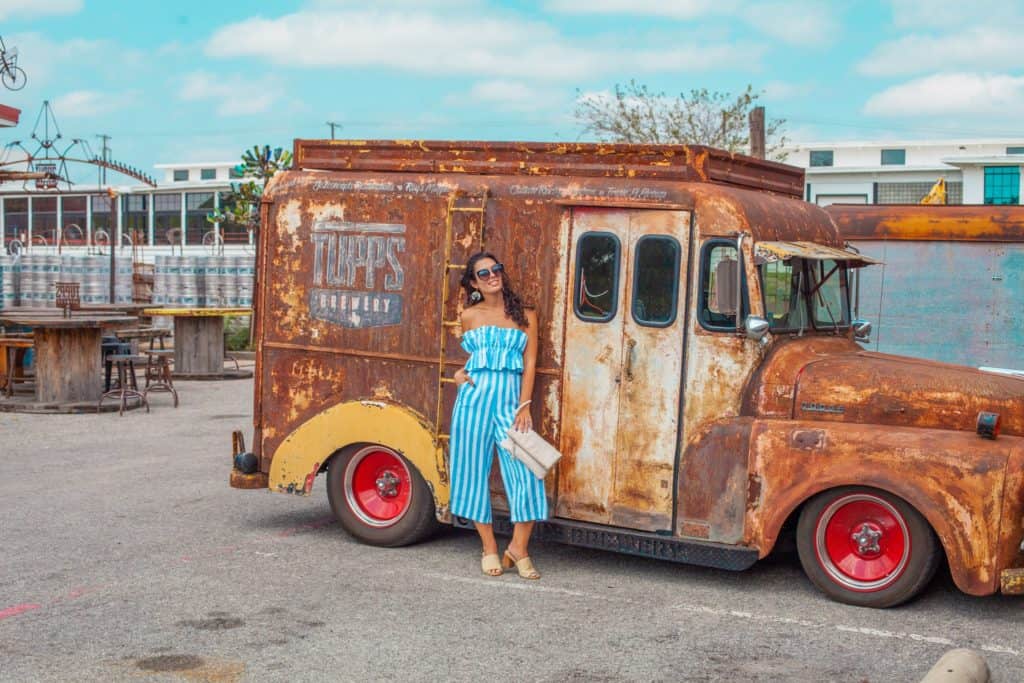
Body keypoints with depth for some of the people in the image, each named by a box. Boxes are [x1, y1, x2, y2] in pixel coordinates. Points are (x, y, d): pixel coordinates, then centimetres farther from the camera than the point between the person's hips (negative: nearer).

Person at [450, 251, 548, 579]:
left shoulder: (525, 316, 8)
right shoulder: (470, 316, 11)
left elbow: (529, 364, 3)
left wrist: (524, 405, -6)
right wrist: (460, 373, 4)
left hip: (511, 399, -1)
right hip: (475, 397, 1)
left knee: (526, 473, -10)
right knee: (475, 471, 2)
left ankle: (518, 548, 2)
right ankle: (489, 548, 13)